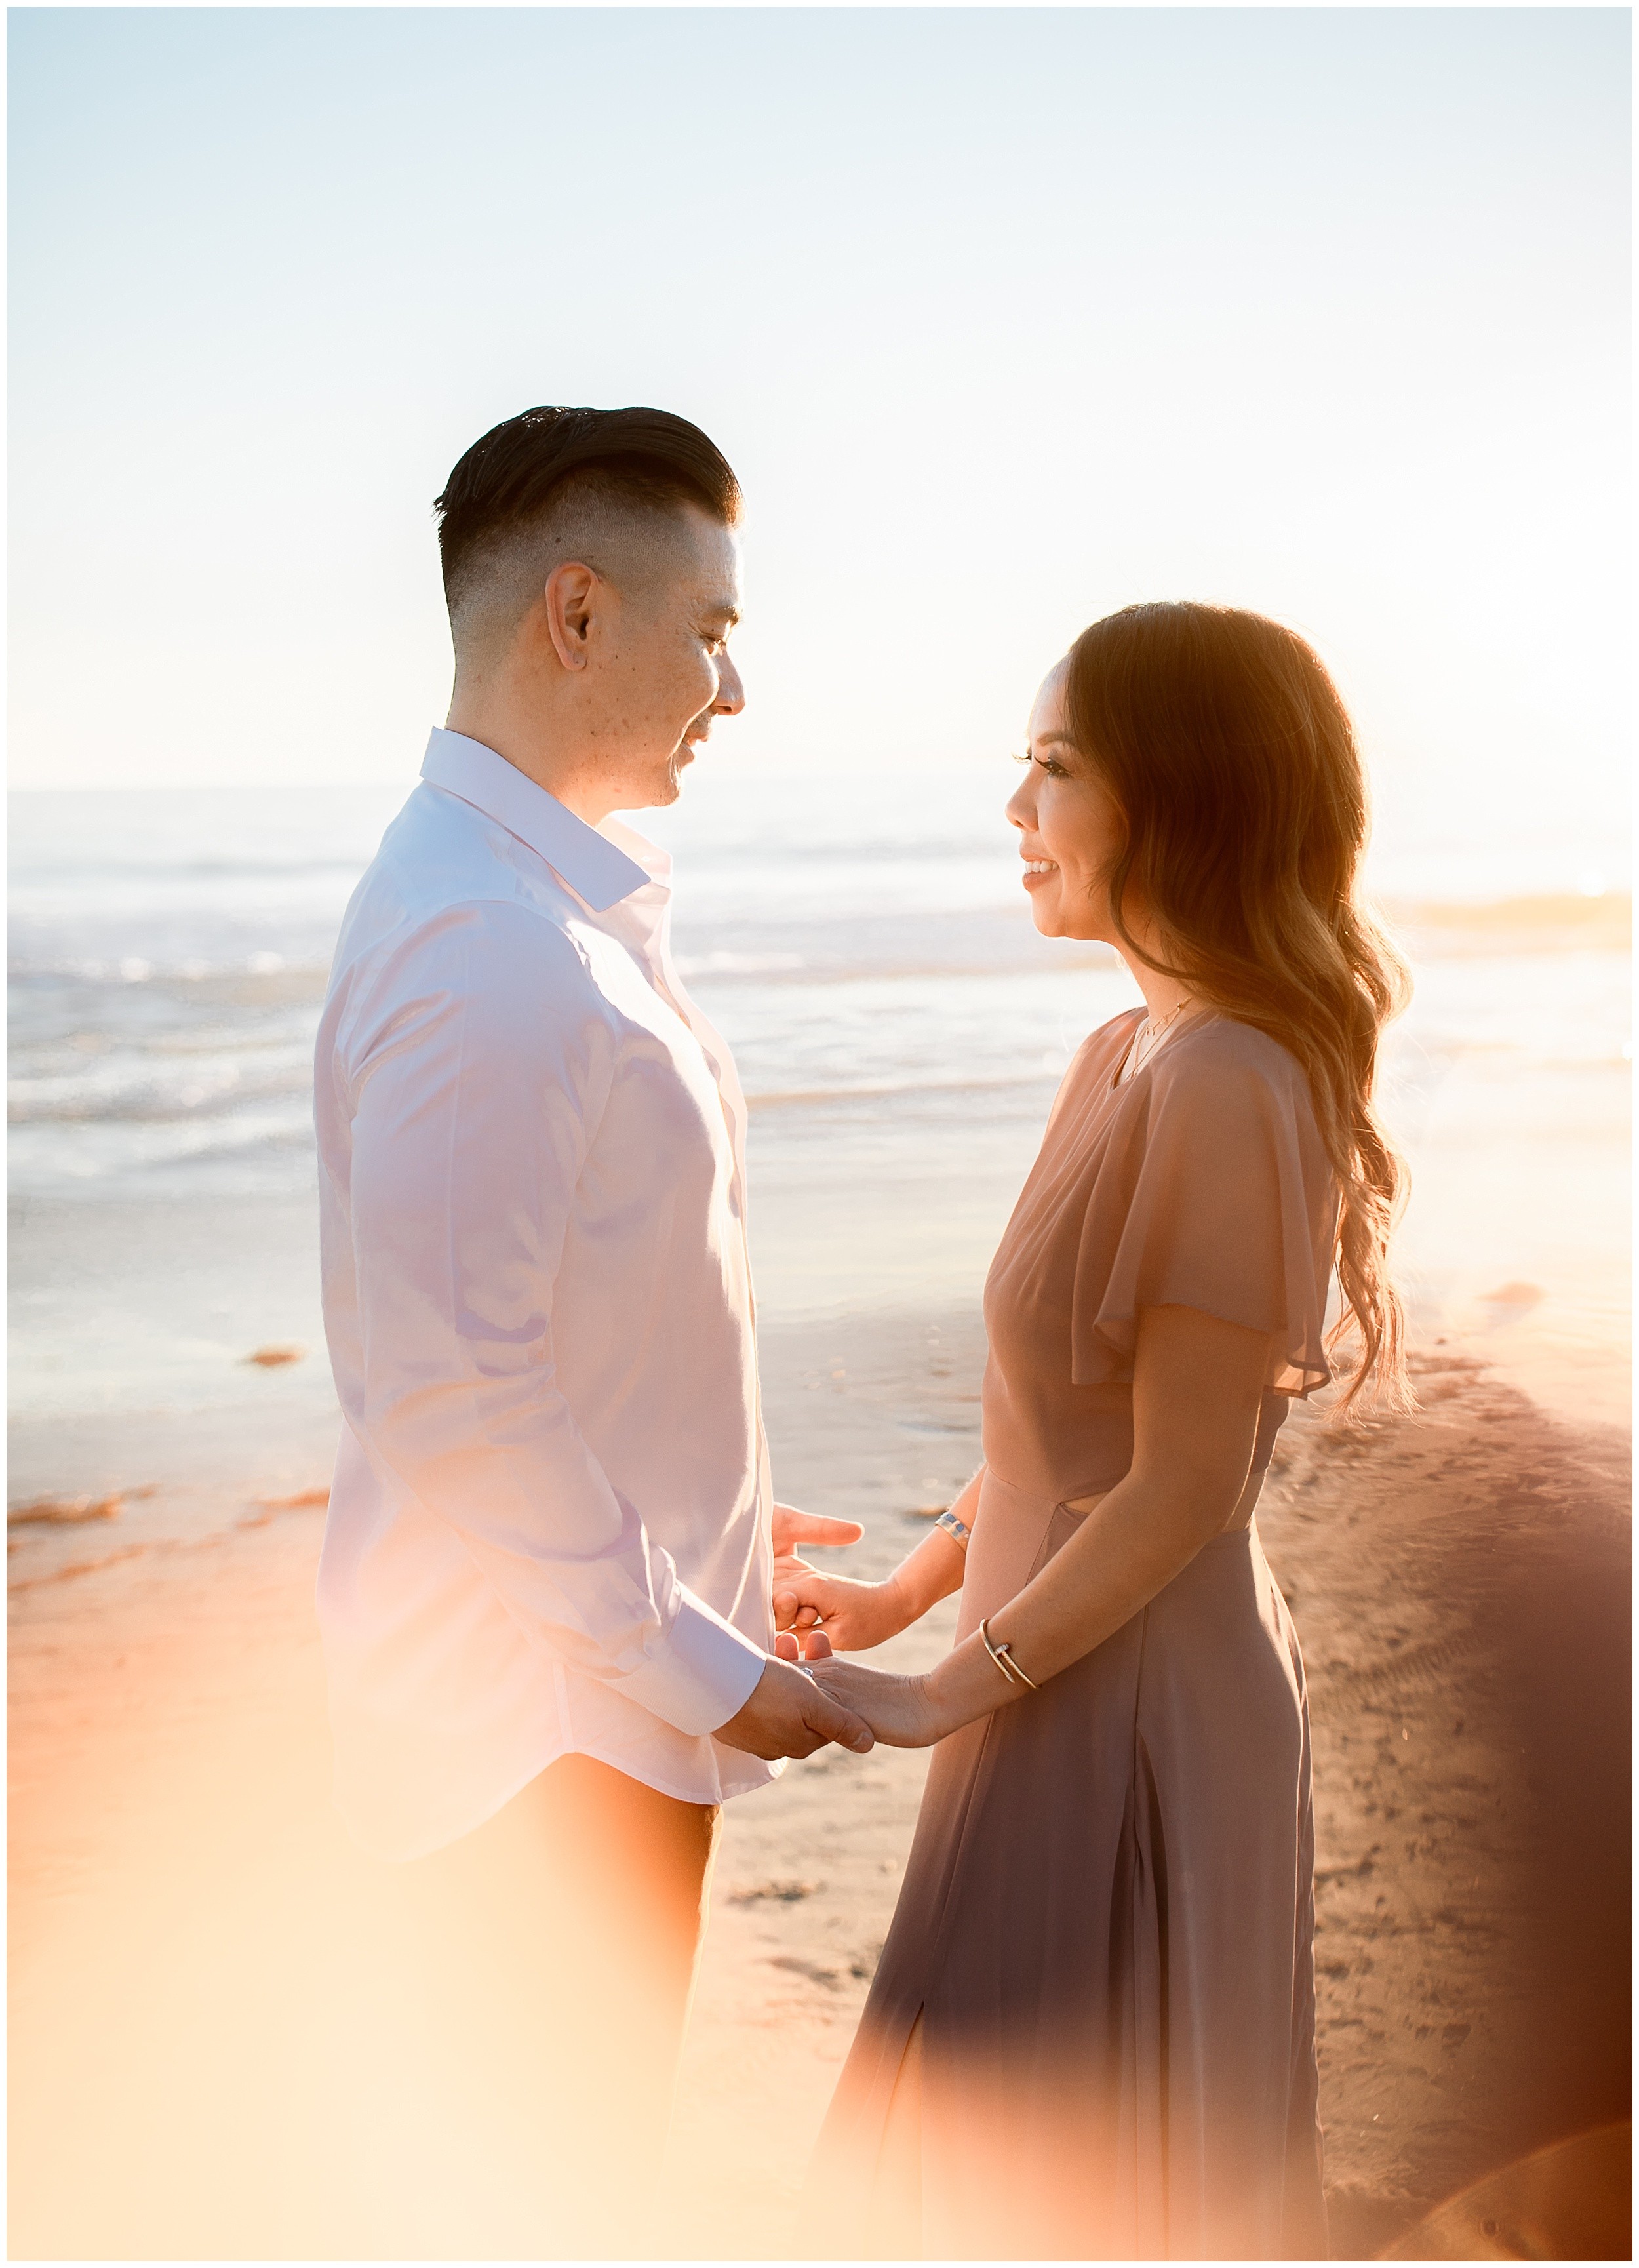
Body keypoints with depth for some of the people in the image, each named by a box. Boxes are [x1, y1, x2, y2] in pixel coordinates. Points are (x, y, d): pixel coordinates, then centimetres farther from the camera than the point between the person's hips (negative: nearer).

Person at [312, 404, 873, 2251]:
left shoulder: (557, 906, 9)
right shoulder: (491, 948, -25)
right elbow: (447, 1393, -27)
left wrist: (710, 1532, 17)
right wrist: (693, 1661, -19)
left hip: (604, 1660, 9)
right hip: (559, 1715, -9)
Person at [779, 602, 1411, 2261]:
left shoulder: (1226, 1092, -25)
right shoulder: (1133, 1054, 4)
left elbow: (1182, 1491, -23)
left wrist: (949, 1690, -15)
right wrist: (912, 1589, 10)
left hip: (1132, 1702, -9)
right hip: (1083, 1670, 9)